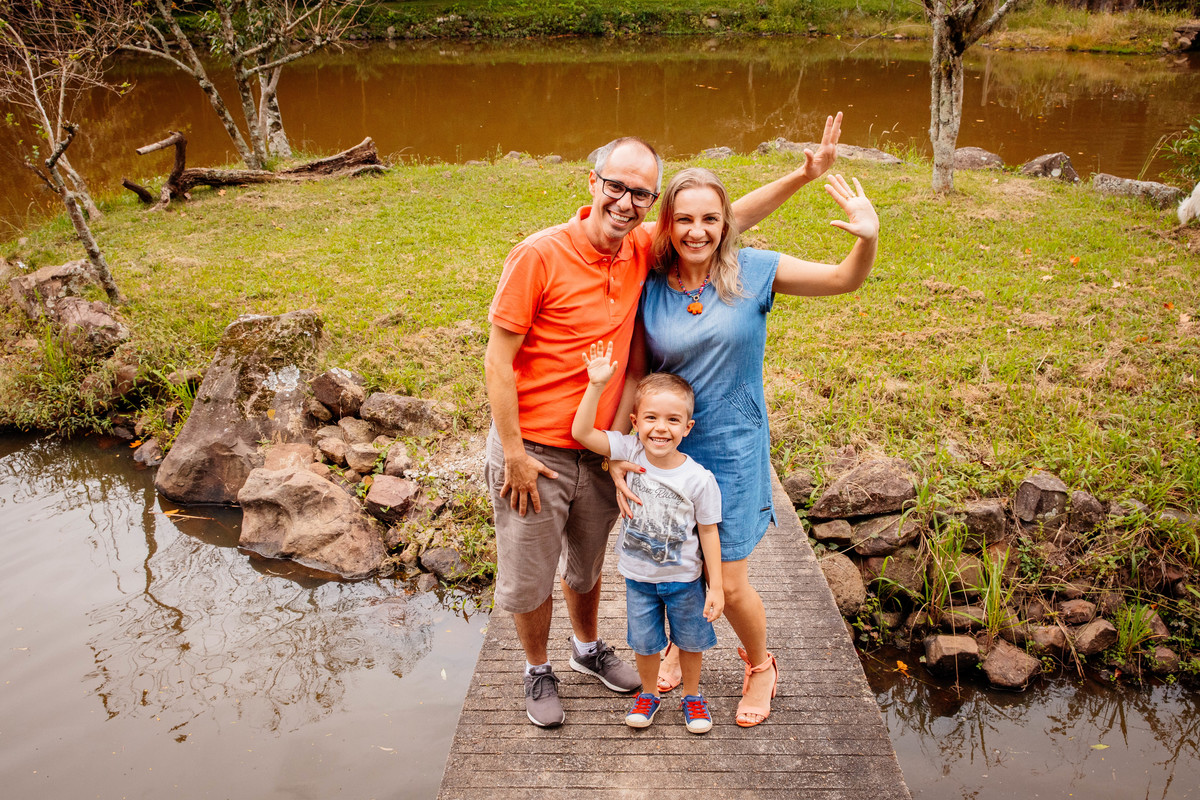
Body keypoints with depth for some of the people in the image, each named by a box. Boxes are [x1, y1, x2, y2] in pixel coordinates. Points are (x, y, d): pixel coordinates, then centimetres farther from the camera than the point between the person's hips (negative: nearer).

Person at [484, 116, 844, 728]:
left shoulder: (642, 251, -3)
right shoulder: (540, 254, -19)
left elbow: (728, 219, 9)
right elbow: (497, 360, -16)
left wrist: (803, 175, 4)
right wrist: (513, 454, -17)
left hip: (598, 451, 5)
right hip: (532, 452, -5)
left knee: (586, 566, 25)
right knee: (529, 578, 12)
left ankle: (588, 649, 50)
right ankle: (538, 671, 38)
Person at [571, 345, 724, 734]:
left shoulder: (699, 479, -22)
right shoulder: (629, 452, -17)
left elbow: (708, 533, -12)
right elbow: (581, 432, -25)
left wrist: (716, 586, -8)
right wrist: (597, 385, -34)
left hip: (684, 578, -1)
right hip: (638, 575, 1)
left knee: (690, 640, 19)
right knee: (644, 642, 19)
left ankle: (692, 695, 45)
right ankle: (648, 694, 45)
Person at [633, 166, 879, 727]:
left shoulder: (752, 271, -9)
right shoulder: (650, 287, -6)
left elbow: (845, 280, -10)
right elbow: (636, 375, 1)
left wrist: (868, 238, -31)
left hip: (733, 453, -2)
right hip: (668, 453, 2)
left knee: (728, 585, 4)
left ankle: (759, 665, 36)